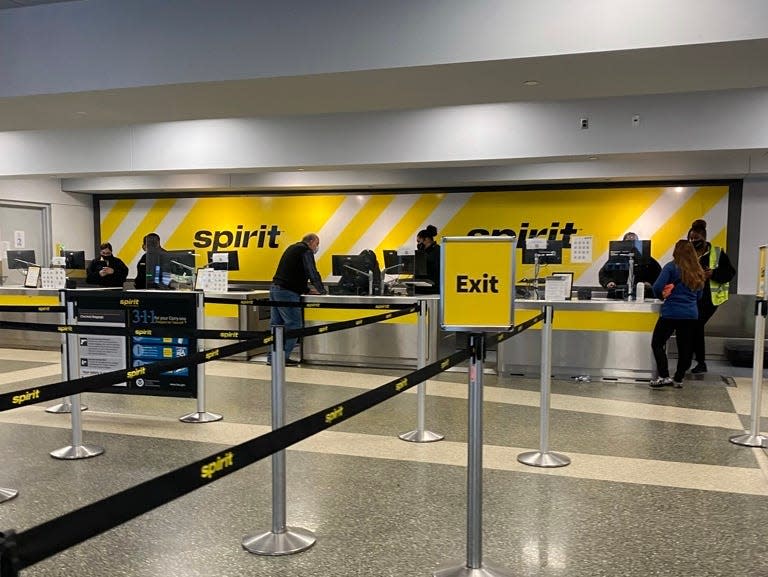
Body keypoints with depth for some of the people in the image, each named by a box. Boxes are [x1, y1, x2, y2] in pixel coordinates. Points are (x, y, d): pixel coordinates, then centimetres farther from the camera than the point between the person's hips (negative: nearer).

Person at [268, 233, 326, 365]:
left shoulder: (292, 249, 24)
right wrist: (321, 290, 4)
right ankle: (282, 358, -8)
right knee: (293, 325, -6)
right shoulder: (306, 251, -5)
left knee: (276, 324, 10)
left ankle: (272, 357, 12)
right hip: (287, 293, -10)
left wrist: (307, 290, 24)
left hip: (275, 288, 10)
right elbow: (313, 273, -10)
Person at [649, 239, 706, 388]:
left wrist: (662, 296, 5)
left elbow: (657, 287, -14)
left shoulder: (671, 267, -7)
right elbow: (698, 296, 19)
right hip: (691, 314, 6)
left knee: (657, 343, 5)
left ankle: (664, 377, -3)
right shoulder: (698, 271, 10)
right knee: (685, 347, 11)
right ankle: (678, 379, 17)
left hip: (671, 313, -5)